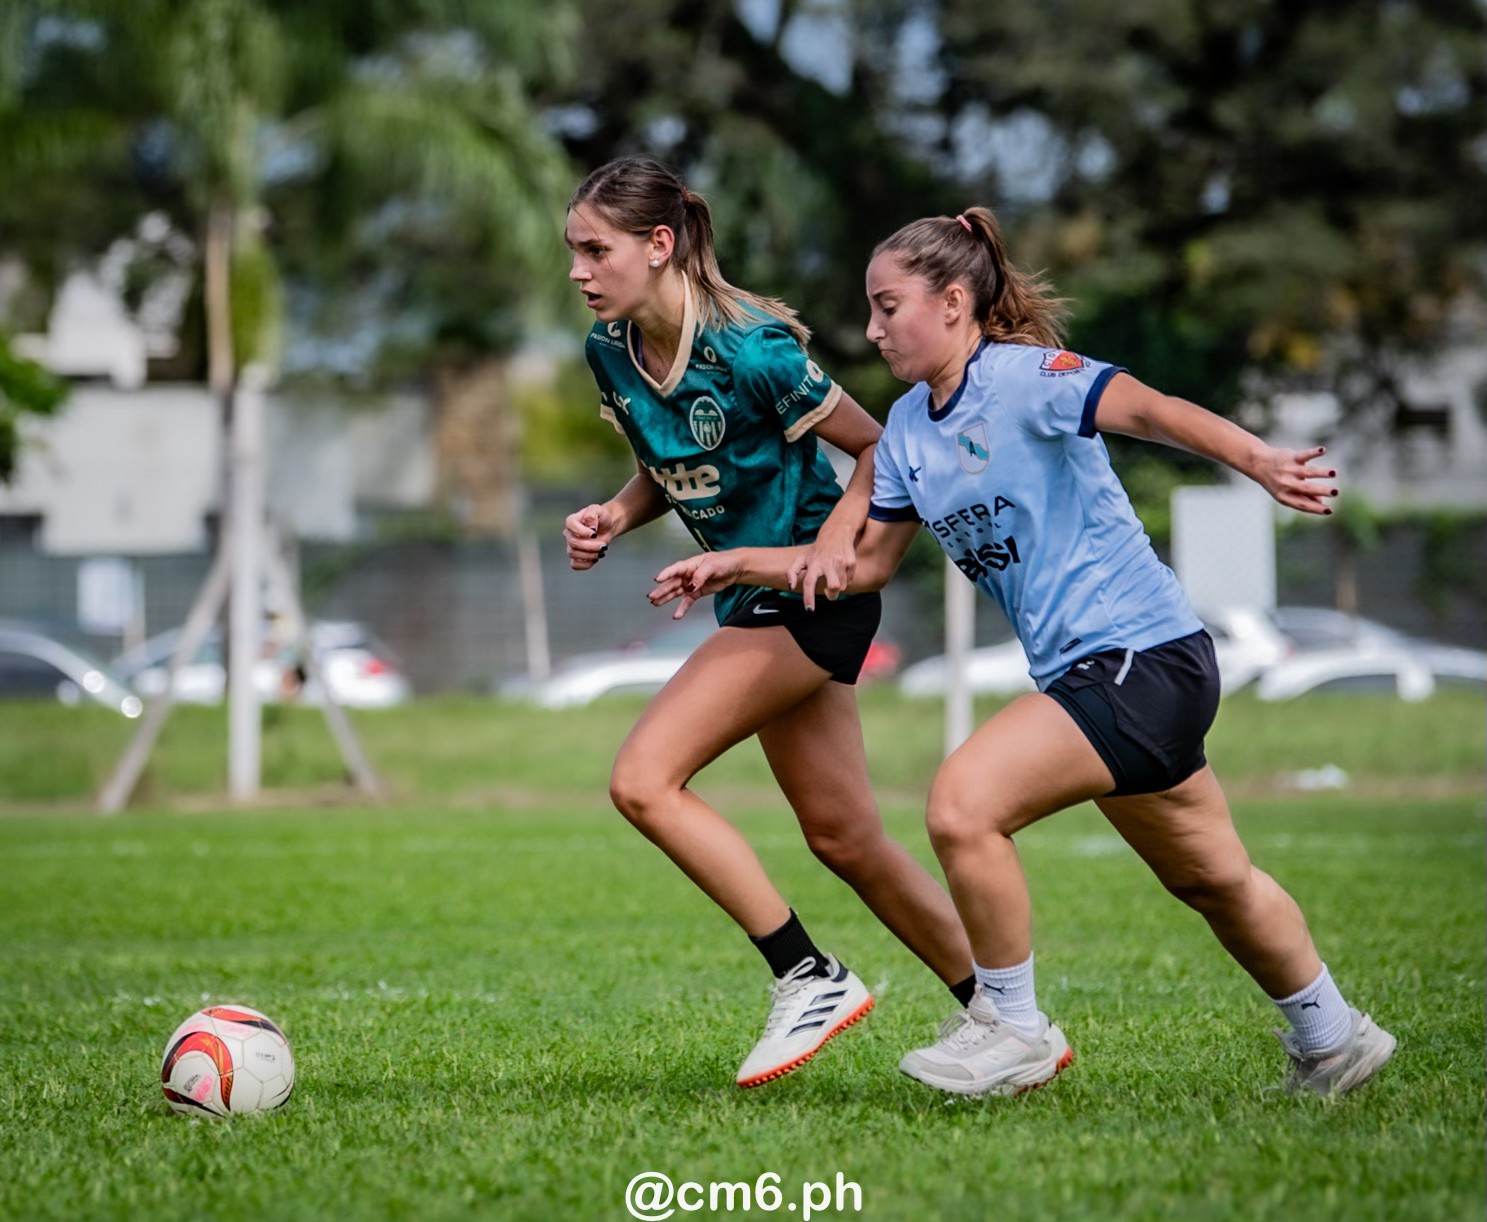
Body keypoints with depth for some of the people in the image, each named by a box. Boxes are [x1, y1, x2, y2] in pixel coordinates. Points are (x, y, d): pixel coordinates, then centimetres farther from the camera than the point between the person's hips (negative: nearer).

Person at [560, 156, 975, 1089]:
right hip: (755, 597, 9)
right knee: (844, 838, 12)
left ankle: (812, 980, -8)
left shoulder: (748, 347, -22)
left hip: (814, 591, -9)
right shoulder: (611, 352, 0)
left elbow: (879, 448, -12)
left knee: (644, 781, -17)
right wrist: (616, 517, -3)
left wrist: (837, 535, -28)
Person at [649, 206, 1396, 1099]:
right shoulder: (908, 427, 10)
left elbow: (1150, 410, -30)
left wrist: (1262, 464, -46)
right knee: (1212, 878, 20)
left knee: (963, 804, -20)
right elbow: (867, 563, 20)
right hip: (1086, 670, 9)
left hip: (1144, 656, -9)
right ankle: (1331, 1041, 37)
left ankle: (1013, 1028, -3)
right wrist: (739, 564, 12)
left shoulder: (1024, 376, -14)